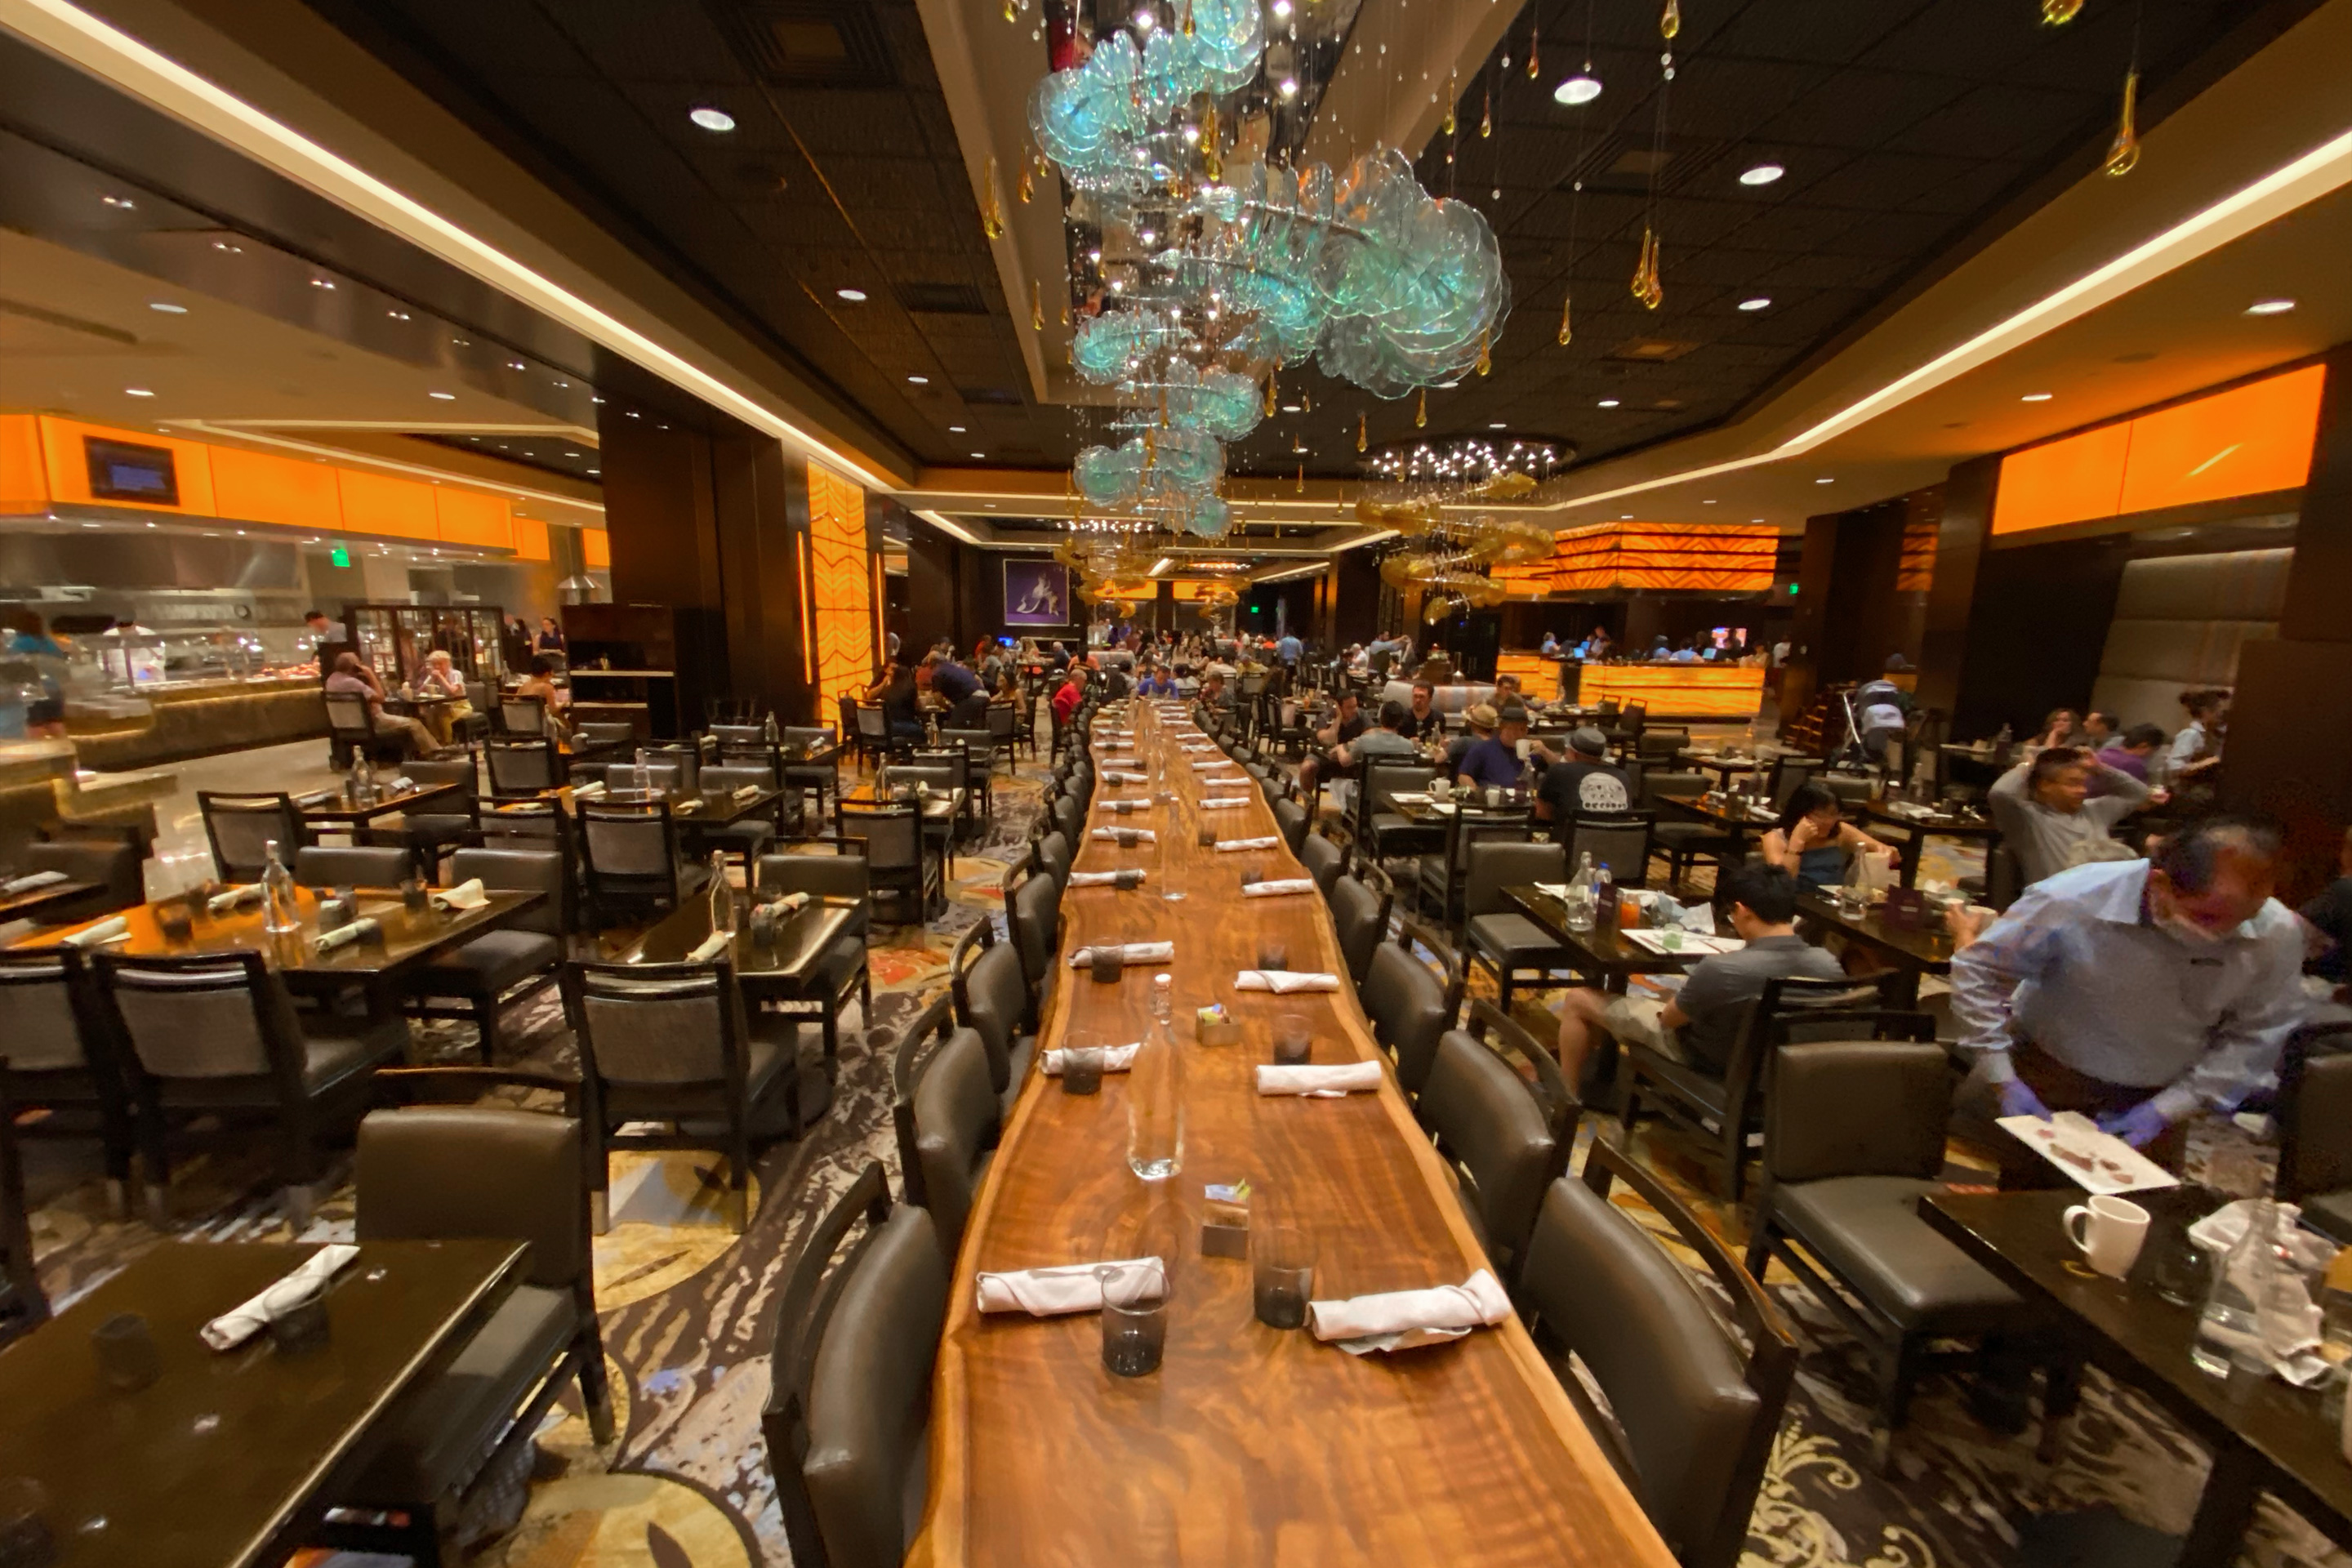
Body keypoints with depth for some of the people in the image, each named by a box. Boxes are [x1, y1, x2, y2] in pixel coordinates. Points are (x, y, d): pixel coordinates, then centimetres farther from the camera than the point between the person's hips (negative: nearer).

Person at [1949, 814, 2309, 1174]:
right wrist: (2003, 1082, -19)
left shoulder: (2278, 935, -18)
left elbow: (2255, 1037, -6)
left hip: (2163, 1096, 3)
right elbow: (1977, 970, -18)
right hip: (2050, 1082, -3)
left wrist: (2165, 1109, -13)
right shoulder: (2071, 903, -29)